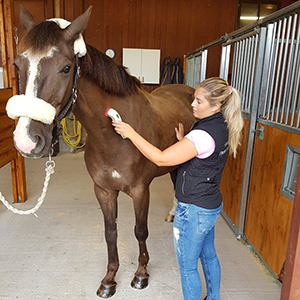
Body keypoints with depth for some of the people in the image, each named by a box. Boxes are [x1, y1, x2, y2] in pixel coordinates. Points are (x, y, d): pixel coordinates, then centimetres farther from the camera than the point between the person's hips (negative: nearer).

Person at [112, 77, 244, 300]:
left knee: (187, 267, 12)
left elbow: (161, 158, -30)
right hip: (212, 206, 10)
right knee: (209, 256, 29)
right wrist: (183, 141, 2)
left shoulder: (205, 134, -28)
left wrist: (131, 133, -24)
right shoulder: (221, 127, 2)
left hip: (194, 211, -10)